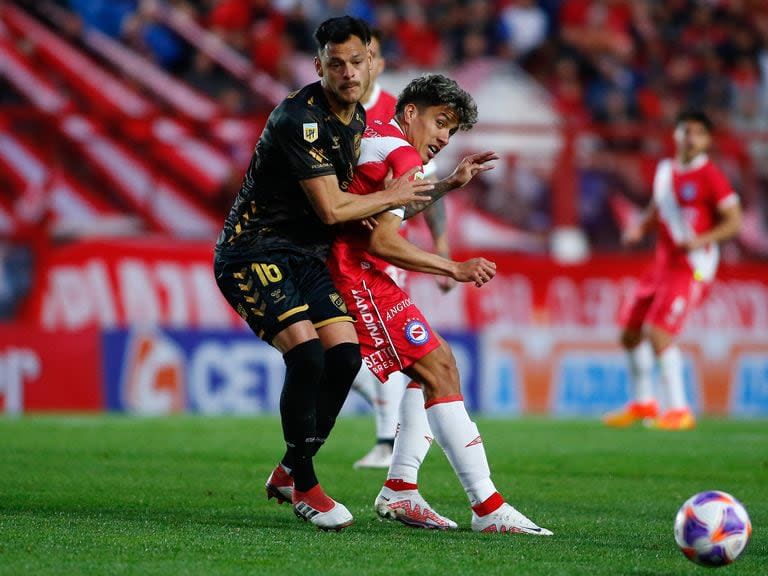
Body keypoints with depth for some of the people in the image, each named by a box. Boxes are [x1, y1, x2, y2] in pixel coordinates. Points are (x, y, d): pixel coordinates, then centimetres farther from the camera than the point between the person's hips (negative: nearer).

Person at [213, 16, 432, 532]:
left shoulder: (358, 118, 7)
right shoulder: (299, 118, -21)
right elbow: (329, 209, -22)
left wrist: (363, 209, 0)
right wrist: (392, 197, -7)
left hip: (305, 255, 8)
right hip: (252, 252, -8)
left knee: (345, 353, -9)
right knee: (306, 350, -24)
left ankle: (290, 470, 8)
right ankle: (304, 488, -10)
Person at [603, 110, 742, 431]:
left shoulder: (710, 176, -10)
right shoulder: (665, 170, 11)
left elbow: (734, 222, -10)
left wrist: (701, 239, -24)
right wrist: (640, 228, 5)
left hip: (692, 267, -8)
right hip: (663, 263, 8)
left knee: (657, 332, -19)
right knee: (630, 332, 12)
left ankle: (678, 410, -10)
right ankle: (643, 403, 30)